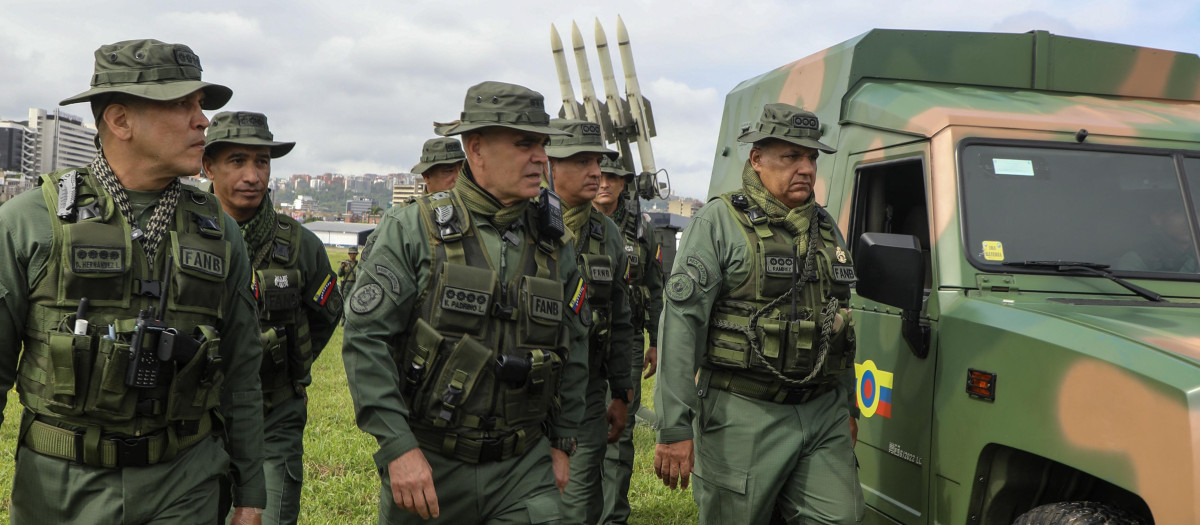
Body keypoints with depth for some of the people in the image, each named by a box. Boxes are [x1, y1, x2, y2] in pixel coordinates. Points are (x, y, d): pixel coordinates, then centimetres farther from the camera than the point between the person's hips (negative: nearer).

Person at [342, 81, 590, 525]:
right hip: (427, 464, -2)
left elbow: (574, 347, 14)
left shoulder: (554, 242, 5)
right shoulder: (411, 231, -8)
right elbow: (365, 339, -11)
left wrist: (561, 443, 13)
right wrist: (399, 447, -16)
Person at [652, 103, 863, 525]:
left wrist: (848, 407, 23)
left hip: (823, 418, 6)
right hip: (744, 416, -5)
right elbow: (681, 324, -12)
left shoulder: (826, 228, 15)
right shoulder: (720, 221, -6)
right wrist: (674, 427, -16)